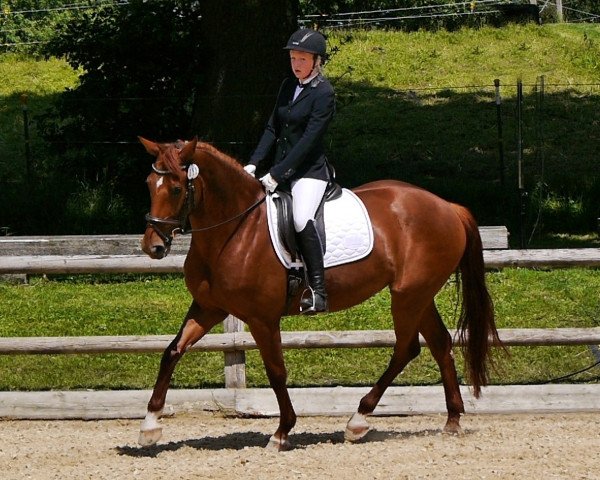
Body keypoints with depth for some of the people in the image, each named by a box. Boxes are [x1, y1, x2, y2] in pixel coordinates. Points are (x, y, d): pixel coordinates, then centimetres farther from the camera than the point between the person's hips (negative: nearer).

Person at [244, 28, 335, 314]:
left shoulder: (323, 94, -12)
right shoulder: (288, 86, 11)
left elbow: (308, 140, -17)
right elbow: (272, 129, 13)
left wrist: (278, 174, -21)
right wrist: (254, 163, -1)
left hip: (309, 170, -9)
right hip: (281, 169, 9)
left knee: (301, 219, -32)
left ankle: (317, 290, -28)